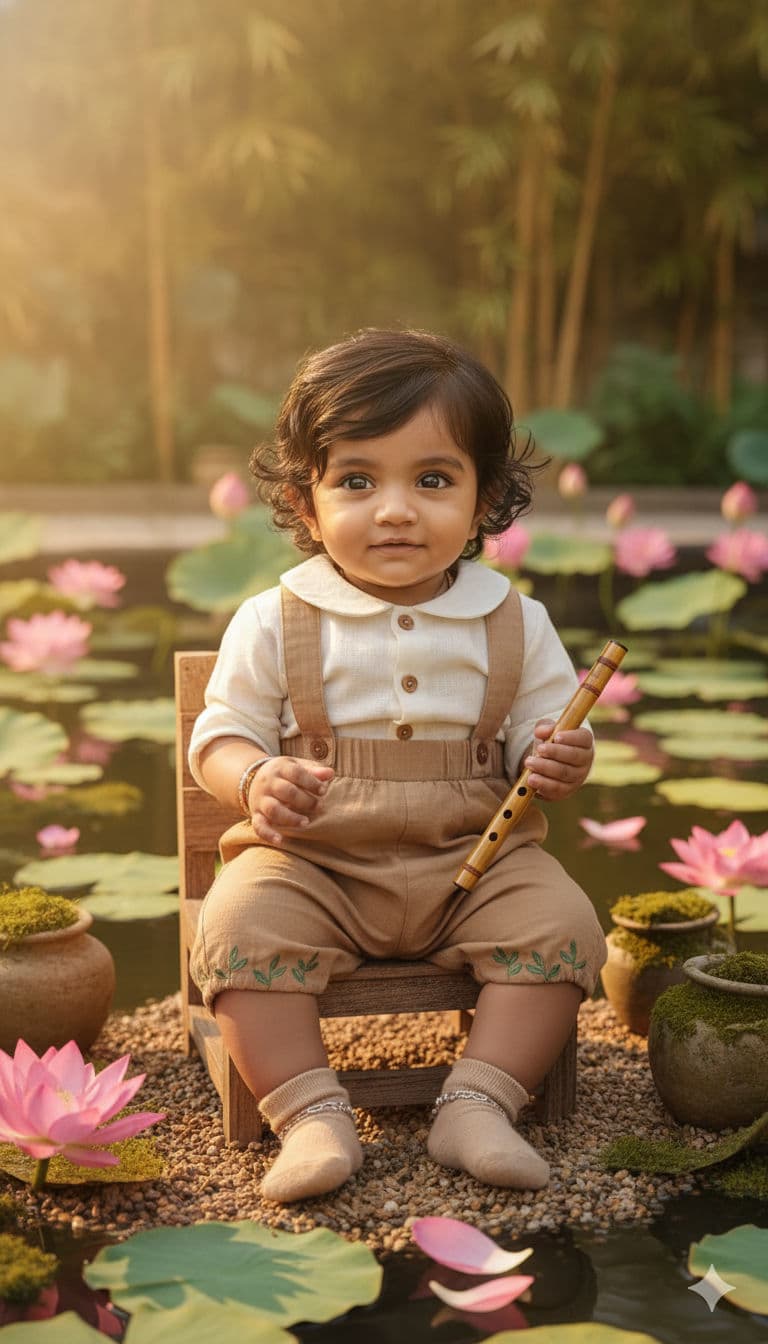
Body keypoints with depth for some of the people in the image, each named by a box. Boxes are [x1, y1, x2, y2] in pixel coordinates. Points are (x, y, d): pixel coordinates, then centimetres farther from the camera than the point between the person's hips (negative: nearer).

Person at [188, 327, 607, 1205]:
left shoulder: (515, 624, 3)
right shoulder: (273, 622, -1)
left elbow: (542, 733, 8)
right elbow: (220, 736, 1)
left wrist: (559, 763, -17)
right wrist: (256, 780, -22)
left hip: (473, 860, 2)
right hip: (311, 860, -1)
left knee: (563, 925, -22)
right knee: (240, 926, -28)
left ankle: (478, 1104, -14)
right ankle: (311, 1116, -20)